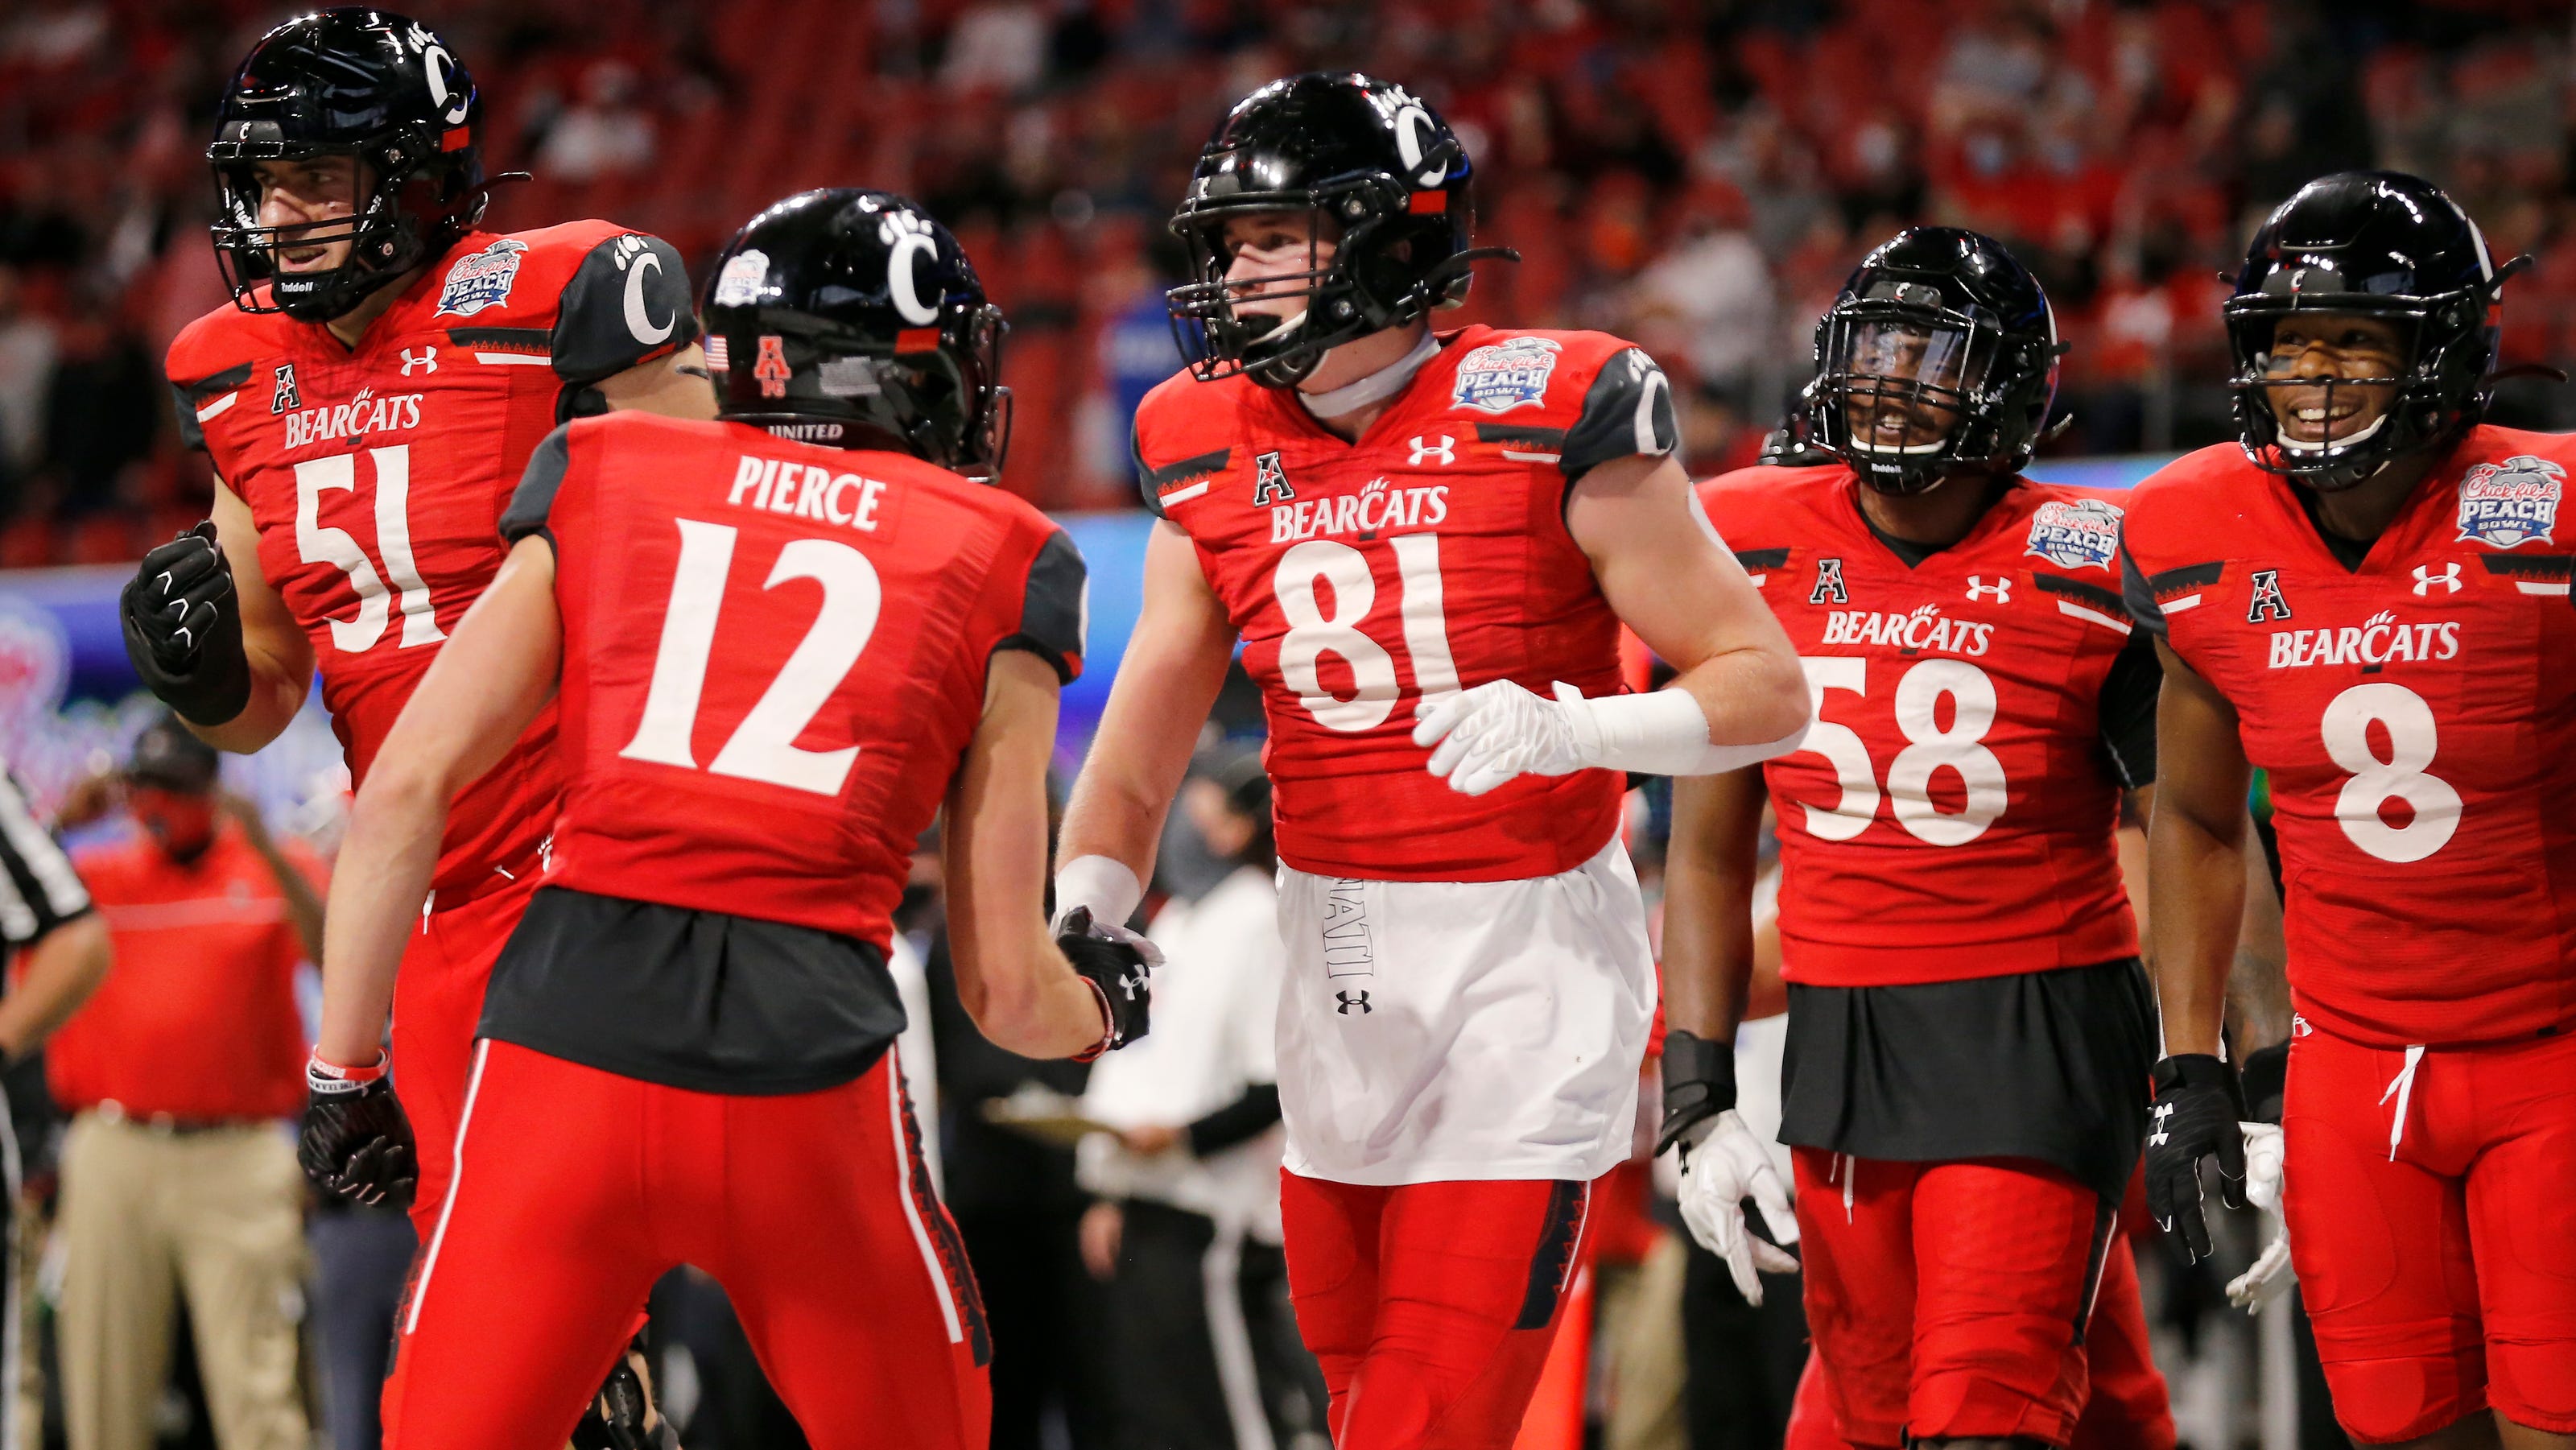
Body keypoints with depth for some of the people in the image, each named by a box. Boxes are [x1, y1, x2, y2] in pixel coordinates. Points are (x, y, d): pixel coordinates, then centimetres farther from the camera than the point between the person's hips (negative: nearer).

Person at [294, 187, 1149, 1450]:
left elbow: (407, 791, 7)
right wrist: (1105, 1006, 35)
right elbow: (1007, 985, 13)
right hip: (805, 1072, -1)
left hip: (565, 1041, 1)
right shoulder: (995, 567, 13)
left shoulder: (606, 485, 15)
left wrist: (346, 1068, 16)